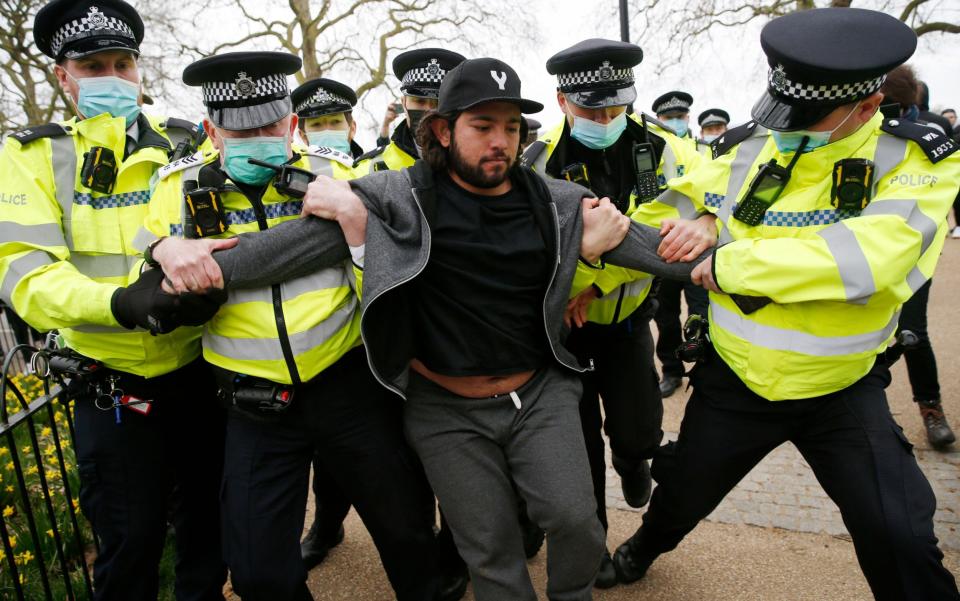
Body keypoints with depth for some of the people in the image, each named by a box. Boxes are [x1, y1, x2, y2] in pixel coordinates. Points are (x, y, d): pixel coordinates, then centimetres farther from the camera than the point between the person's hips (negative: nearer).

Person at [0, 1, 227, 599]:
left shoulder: (189, 144, 3)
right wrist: (119, 303, -32)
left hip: (201, 371, 2)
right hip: (112, 386, -2)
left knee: (212, 517, 19)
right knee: (132, 540, 9)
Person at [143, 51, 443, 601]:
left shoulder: (335, 173, -1)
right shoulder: (181, 188, 1)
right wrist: (163, 252, -14)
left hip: (351, 385, 0)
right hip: (256, 405, 1)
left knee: (406, 529, 13)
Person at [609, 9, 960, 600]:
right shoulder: (745, 153, -9)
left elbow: (869, 256, -33)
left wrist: (733, 264, -30)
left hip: (843, 390, -1)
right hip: (734, 380, 2)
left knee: (901, 539, -7)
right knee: (683, 494, 19)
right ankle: (644, 549, 52)